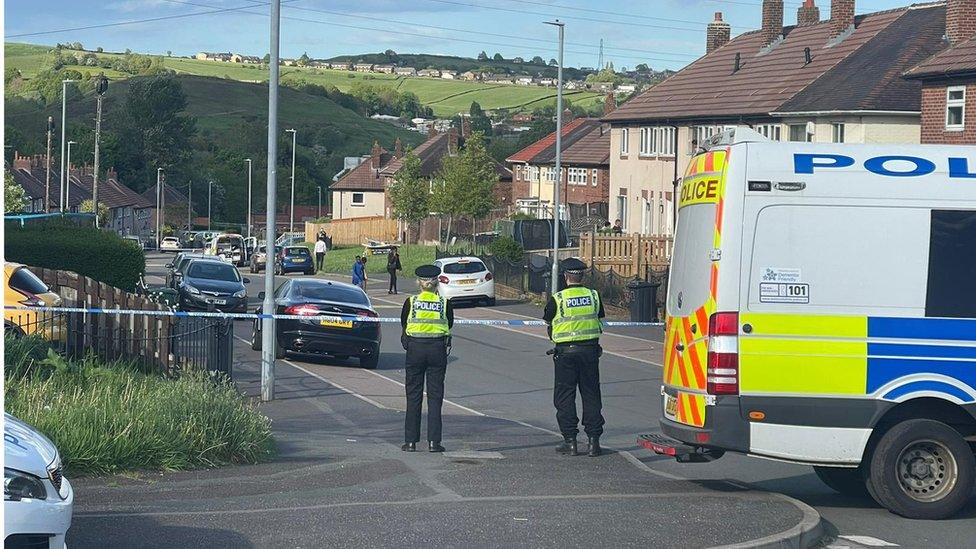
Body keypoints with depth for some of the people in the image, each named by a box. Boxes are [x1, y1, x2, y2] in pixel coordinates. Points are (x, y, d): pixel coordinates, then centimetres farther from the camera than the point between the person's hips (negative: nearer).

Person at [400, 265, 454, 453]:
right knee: (435, 396, 4)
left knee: (413, 395, 6)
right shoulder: (445, 304, 0)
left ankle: (410, 441, 6)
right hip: (437, 349, 0)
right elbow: (450, 325, 7)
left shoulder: (411, 302, -1)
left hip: (415, 348, 0)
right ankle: (433, 441, 0)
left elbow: (403, 325, 9)